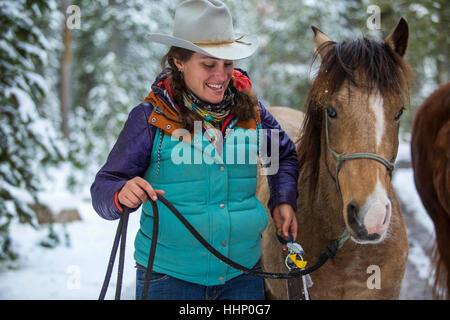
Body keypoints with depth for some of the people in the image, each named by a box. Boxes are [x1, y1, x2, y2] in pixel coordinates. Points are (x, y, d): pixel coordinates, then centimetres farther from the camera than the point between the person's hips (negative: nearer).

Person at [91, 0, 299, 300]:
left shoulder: (249, 110, 1)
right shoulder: (150, 118, -8)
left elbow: (285, 155, 19)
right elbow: (103, 189, -7)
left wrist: (284, 199, 3)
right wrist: (122, 194, -29)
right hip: (168, 276, -2)